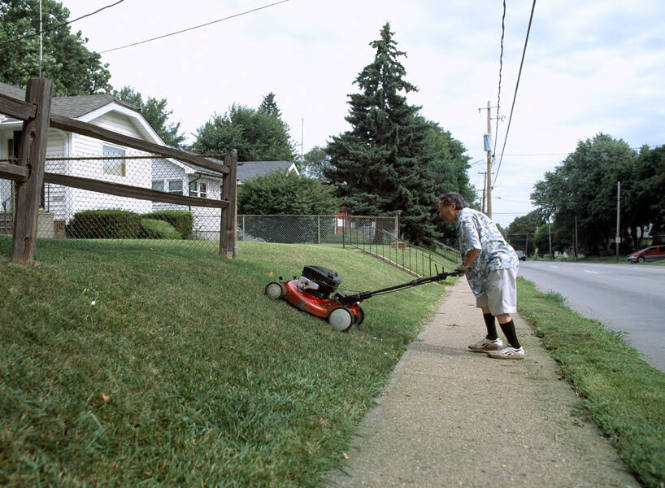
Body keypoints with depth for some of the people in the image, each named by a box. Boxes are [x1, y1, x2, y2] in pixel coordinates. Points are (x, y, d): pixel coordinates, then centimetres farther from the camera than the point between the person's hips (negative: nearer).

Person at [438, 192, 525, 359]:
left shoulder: (465, 217, -12)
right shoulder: (471, 214, 21)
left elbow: (475, 248, -22)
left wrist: (463, 265, -5)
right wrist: (466, 267, 15)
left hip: (499, 264, -11)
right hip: (492, 266, 11)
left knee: (500, 309, -6)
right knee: (485, 302, 18)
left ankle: (515, 348, 1)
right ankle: (492, 340, 28)